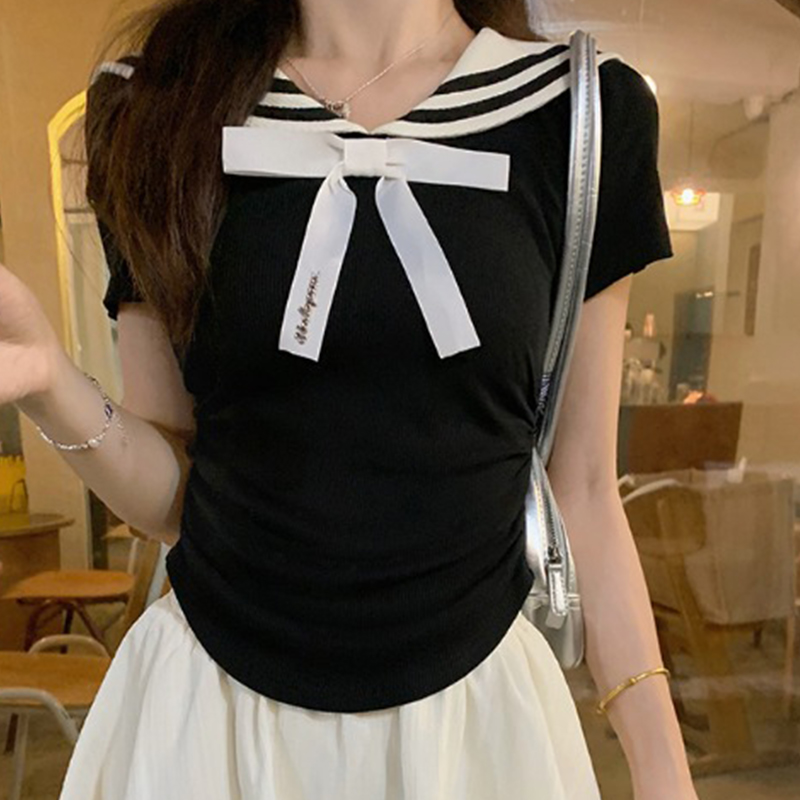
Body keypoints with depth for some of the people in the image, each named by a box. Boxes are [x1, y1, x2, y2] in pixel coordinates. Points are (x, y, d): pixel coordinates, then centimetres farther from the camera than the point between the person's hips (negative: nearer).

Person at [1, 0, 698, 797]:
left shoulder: (585, 111, -6)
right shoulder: (152, 105, -4)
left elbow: (581, 489, -2)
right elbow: (173, 490, -1)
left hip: (473, 703, 1)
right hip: (207, 701, 1)